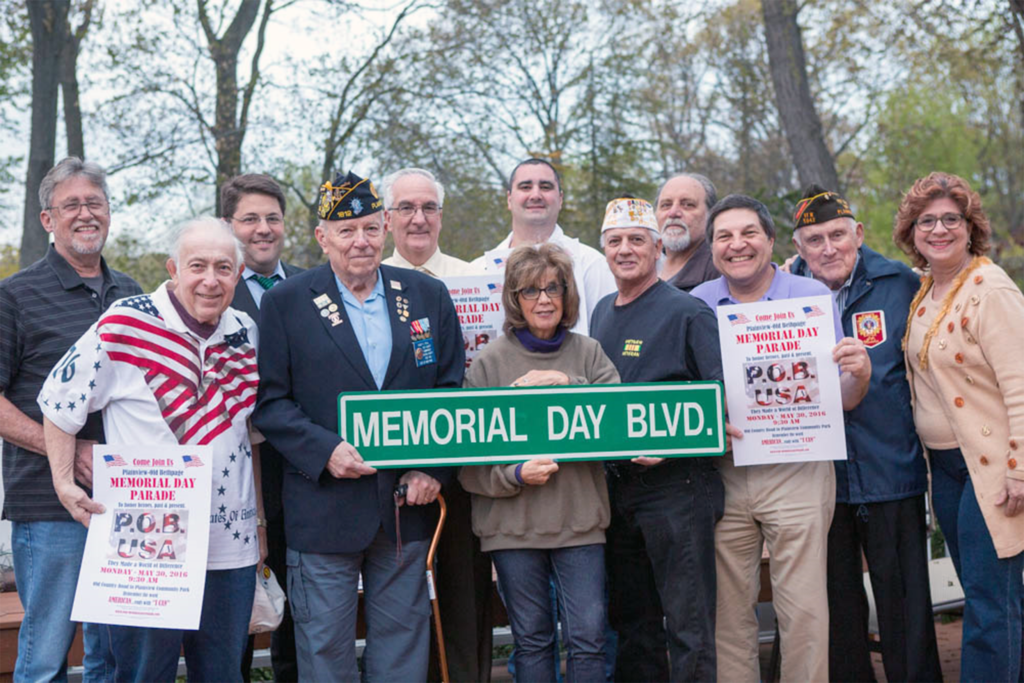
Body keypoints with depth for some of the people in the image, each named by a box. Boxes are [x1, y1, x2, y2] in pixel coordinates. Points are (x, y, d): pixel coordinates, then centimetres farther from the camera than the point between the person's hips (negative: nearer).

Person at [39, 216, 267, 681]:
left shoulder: (245, 334, 7)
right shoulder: (124, 325, -9)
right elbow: (60, 401, 0)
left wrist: (261, 520, 18)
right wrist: (65, 483, -7)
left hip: (230, 545, 5)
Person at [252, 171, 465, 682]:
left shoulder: (428, 296, 7)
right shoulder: (285, 303, 0)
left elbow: (451, 390, 8)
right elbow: (269, 401, -3)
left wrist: (433, 468, -5)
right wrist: (325, 451, -17)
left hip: (407, 503, 3)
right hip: (325, 505, -2)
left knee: (403, 642, 11)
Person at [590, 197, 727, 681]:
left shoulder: (687, 312, -8)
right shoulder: (602, 313, 14)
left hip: (675, 484, -7)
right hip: (614, 483, 7)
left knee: (688, 624, -4)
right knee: (631, 621, 16)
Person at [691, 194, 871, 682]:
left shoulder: (813, 296, 0)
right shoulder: (696, 306, 5)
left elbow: (843, 400, 1)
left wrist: (859, 374, -20)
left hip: (797, 472, -2)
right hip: (723, 474, 2)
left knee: (804, 611, -2)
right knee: (728, 611, 8)